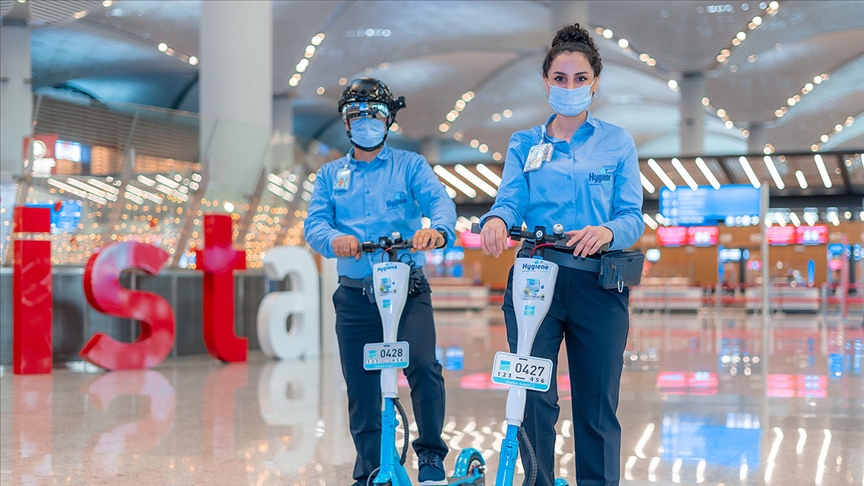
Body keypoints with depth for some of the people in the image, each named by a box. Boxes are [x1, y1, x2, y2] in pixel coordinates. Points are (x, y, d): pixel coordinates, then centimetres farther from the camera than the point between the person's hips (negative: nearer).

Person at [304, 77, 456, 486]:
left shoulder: (409, 165, 10)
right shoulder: (330, 175, 17)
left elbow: (439, 200, -8)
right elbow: (314, 224, 2)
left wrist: (438, 229, -32)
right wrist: (334, 239, -23)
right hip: (355, 295, 3)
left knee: (422, 365, -22)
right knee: (361, 389, 5)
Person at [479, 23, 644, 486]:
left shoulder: (617, 142, 10)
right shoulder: (524, 144, 14)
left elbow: (633, 216, 2)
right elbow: (510, 200, -1)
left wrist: (606, 232, -22)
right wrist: (496, 220, -25)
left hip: (597, 284, 0)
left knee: (597, 406, 3)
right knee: (533, 400, -6)